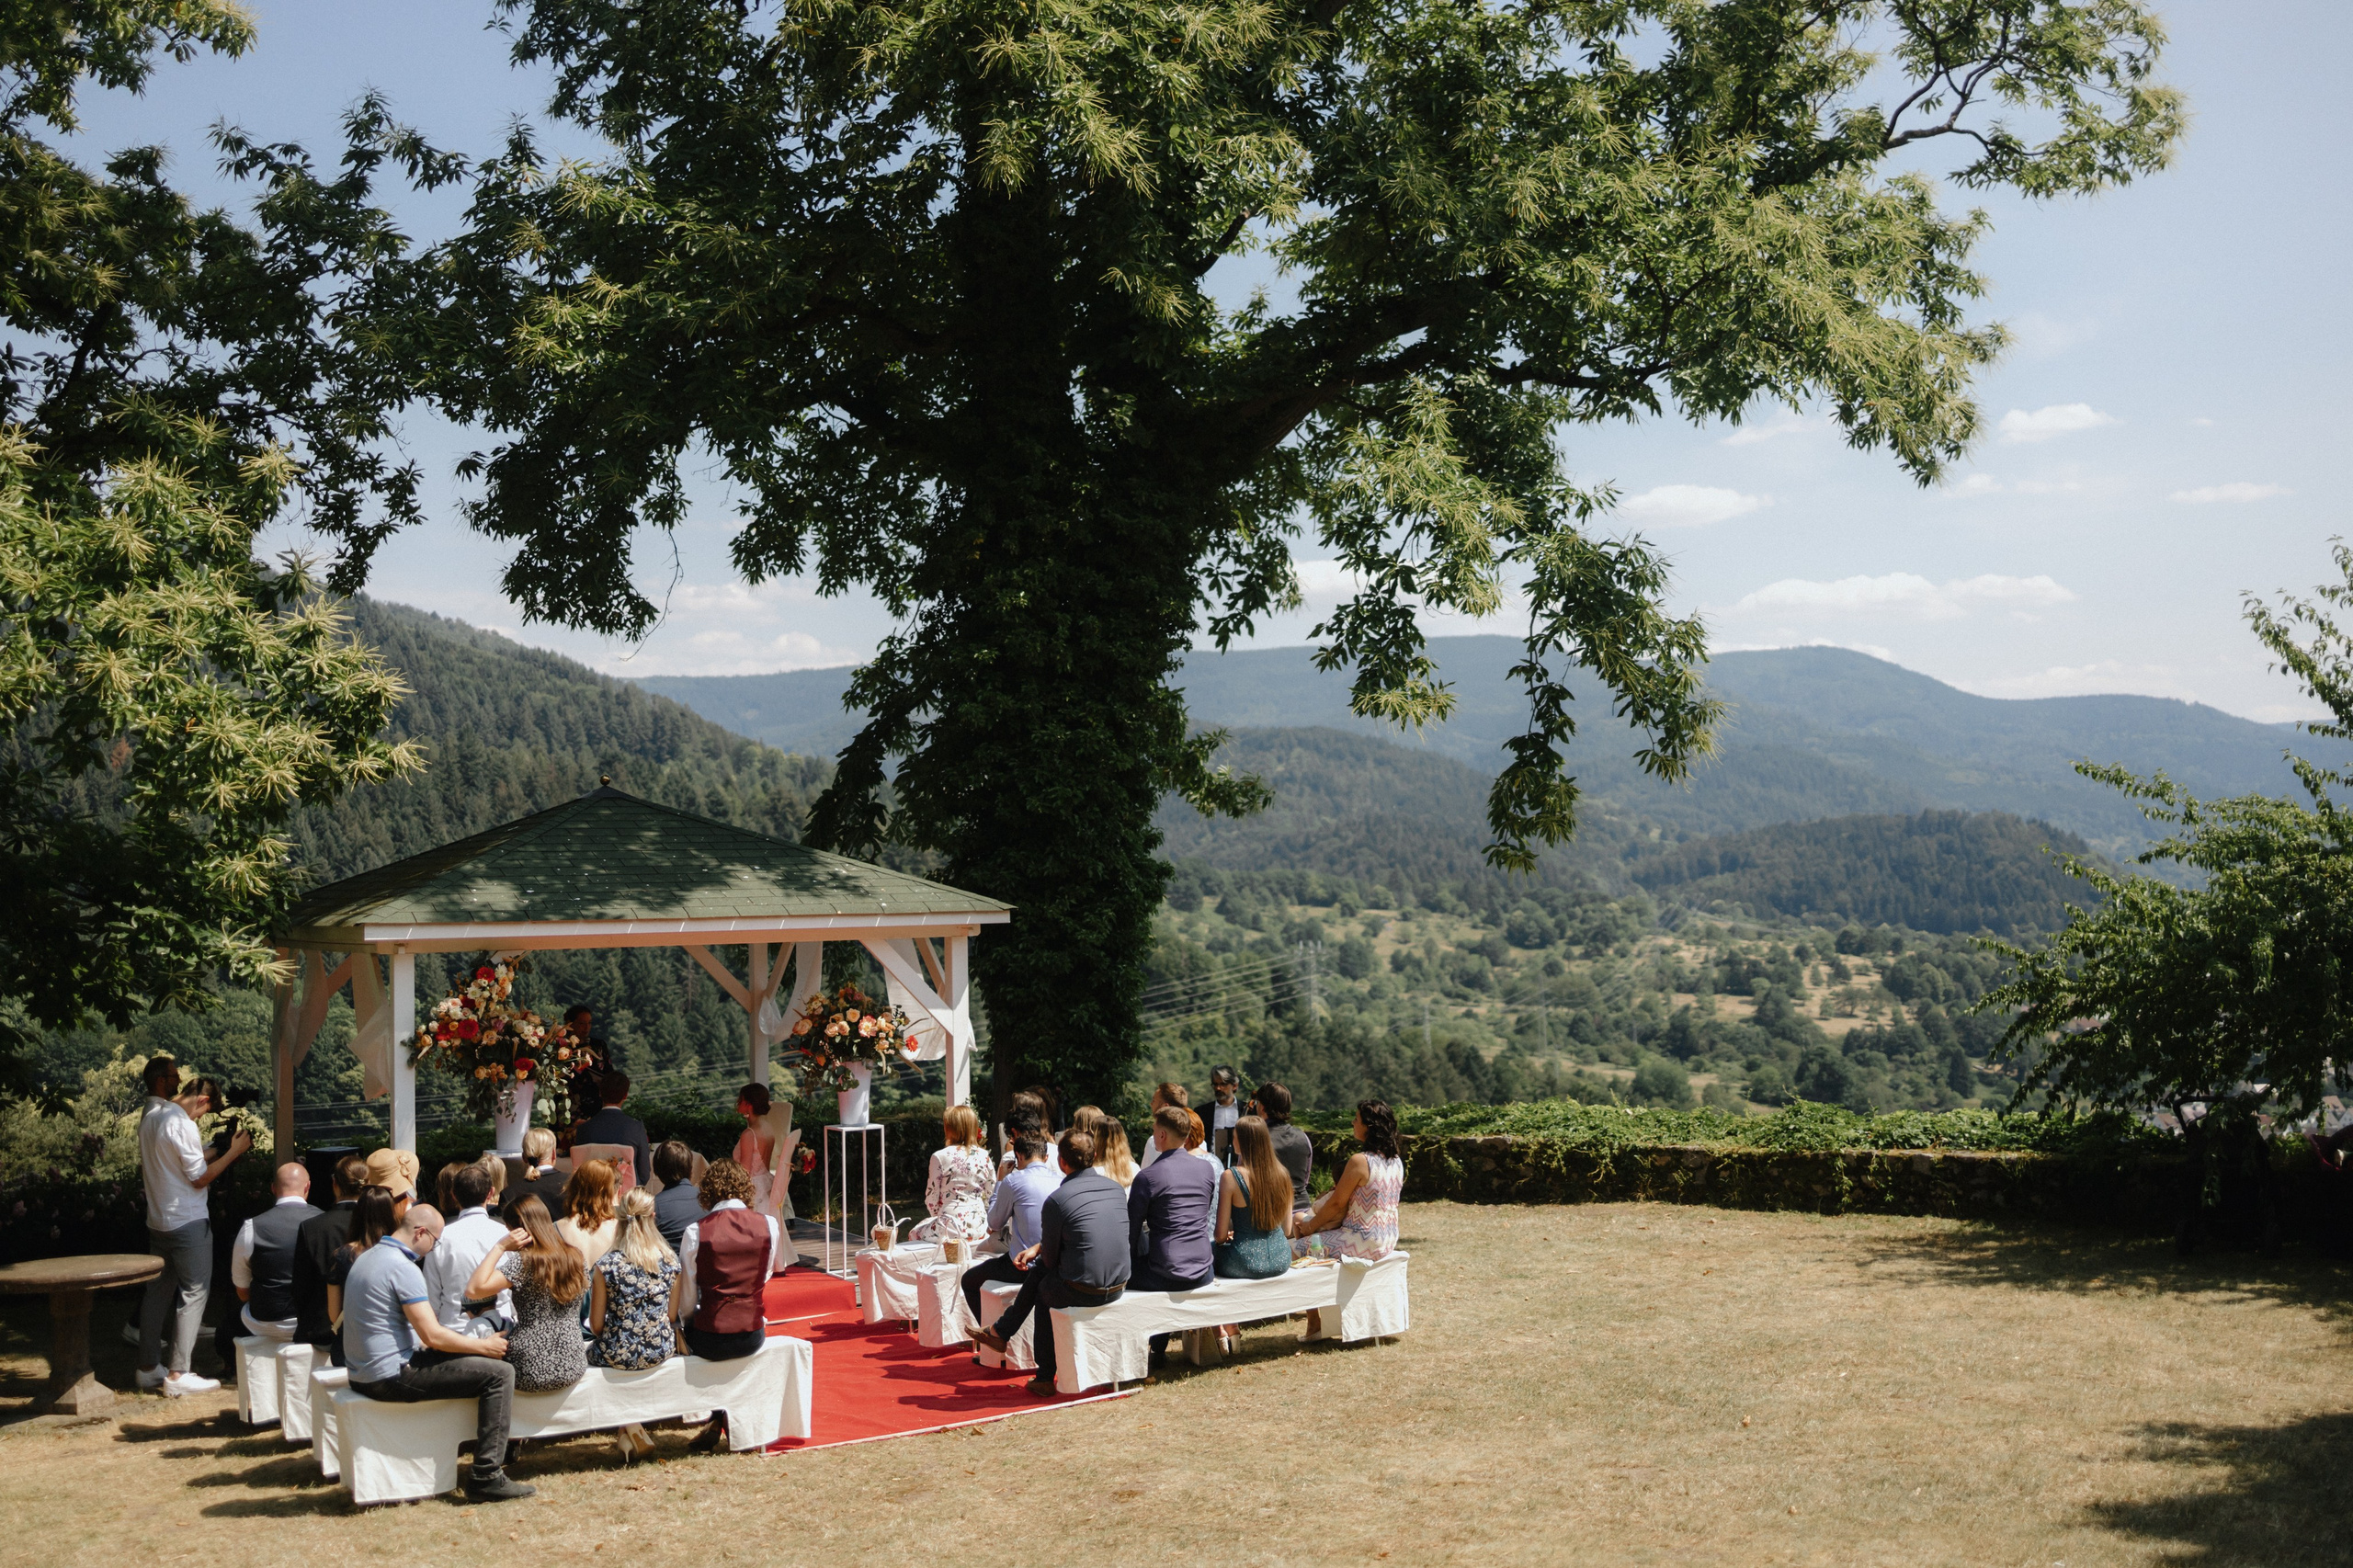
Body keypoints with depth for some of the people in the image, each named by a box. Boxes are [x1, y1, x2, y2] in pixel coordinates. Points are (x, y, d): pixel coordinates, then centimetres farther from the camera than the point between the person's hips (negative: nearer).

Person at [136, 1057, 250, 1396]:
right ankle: (178, 1374, -5)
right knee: (194, 1293, -3)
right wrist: (233, 1152, -8)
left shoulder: (149, 1117, 7)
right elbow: (200, 1177, -17)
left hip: (158, 1221, 9)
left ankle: (149, 1368, 20)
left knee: (159, 1291, 14)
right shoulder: (179, 1124, -19)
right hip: (188, 1222, -9)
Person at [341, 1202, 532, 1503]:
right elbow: (432, 1336, -20)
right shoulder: (403, 1268, -18)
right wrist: (483, 1346, -7)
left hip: (363, 1375, 10)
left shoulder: (366, 1258, 13)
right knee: (498, 1372, -11)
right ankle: (487, 1477, -12)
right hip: (391, 1378, -10)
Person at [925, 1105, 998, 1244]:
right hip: (979, 1228, 5)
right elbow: (991, 1193, 9)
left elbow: (931, 1198, -4)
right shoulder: (983, 1156, 1)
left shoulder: (940, 1157, -11)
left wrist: (938, 1217, 13)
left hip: (951, 1228, -5)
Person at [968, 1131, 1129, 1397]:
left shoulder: (1056, 1200, -14)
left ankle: (1045, 1379, 39)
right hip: (1118, 1287, 6)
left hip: (1082, 1292, -6)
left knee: (1043, 1291, 28)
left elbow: (1051, 1258, -3)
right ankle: (1000, 1332, 40)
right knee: (1038, 1269, 25)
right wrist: (1037, 1248, 24)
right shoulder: (1116, 1188, 7)